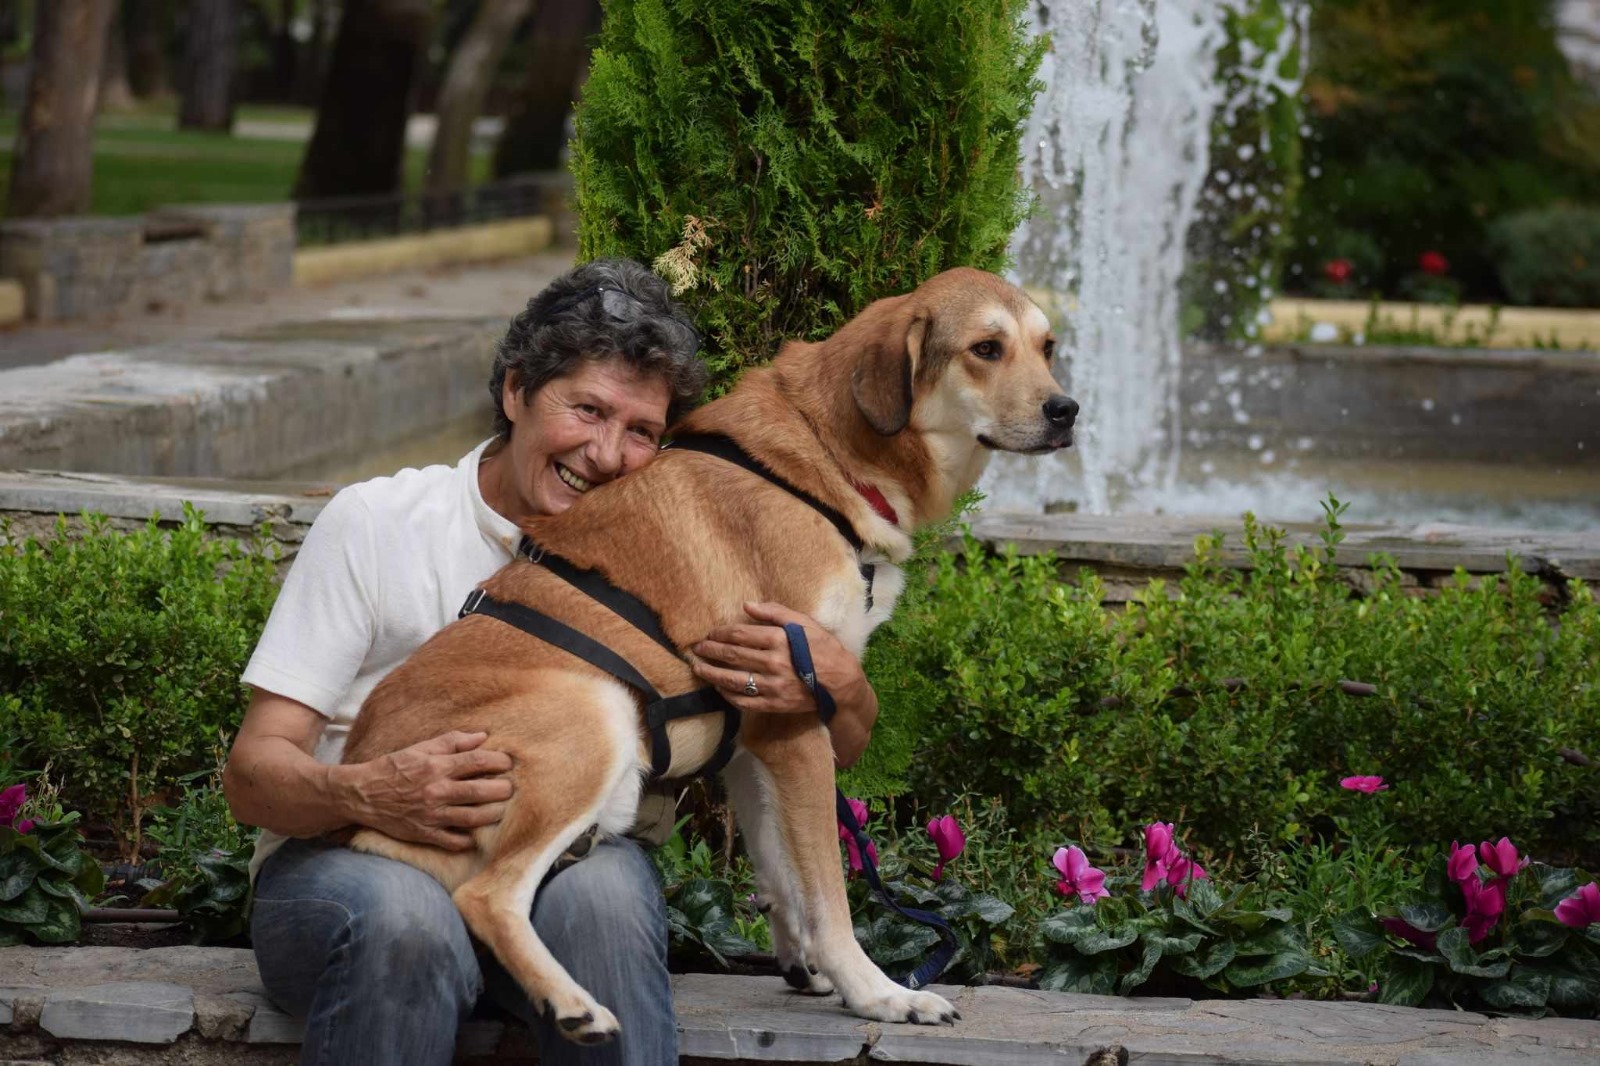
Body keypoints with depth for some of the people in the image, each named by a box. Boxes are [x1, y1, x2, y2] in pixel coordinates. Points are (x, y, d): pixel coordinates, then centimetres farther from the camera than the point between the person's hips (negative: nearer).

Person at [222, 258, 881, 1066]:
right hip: (356, 861, -2)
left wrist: (835, 685, -18)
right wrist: (367, 794, -28)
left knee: (604, 890, -33)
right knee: (406, 921, -37)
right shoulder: (375, 523, 1)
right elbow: (253, 772, -4)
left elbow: (843, 747, 8)